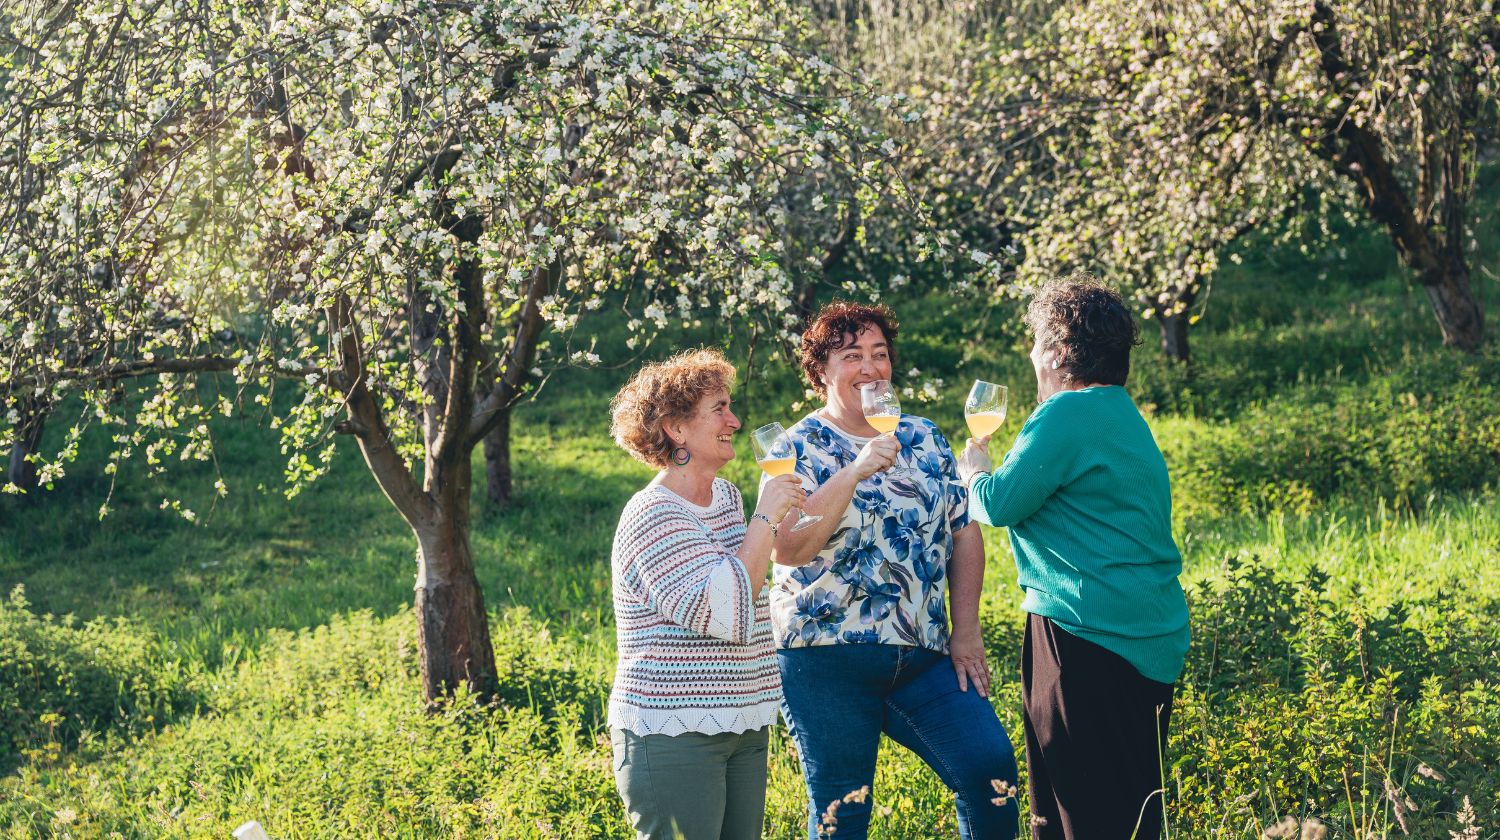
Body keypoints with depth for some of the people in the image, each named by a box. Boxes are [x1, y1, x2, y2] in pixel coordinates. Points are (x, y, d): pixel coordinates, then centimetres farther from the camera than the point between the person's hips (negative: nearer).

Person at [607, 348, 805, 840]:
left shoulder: (727, 497, 13)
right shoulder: (652, 517, -15)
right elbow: (725, 611, -25)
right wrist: (765, 518, -19)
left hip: (742, 730, 9)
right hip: (672, 737, -9)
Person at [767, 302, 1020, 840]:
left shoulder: (925, 439, 11)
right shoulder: (801, 447, -3)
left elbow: (963, 532, 13)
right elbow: (786, 550, -17)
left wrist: (965, 631, 5)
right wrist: (855, 473, -24)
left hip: (923, 656, 4)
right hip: (826, 660, -3)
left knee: (991, 767, -10)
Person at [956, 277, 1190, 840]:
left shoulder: (1068, 415, -13)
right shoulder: (1125, 417, 18)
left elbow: (1000, 503, -14)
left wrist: (974, 470, 7)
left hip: (1088, 637, -10)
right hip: (1151, 642, 10)